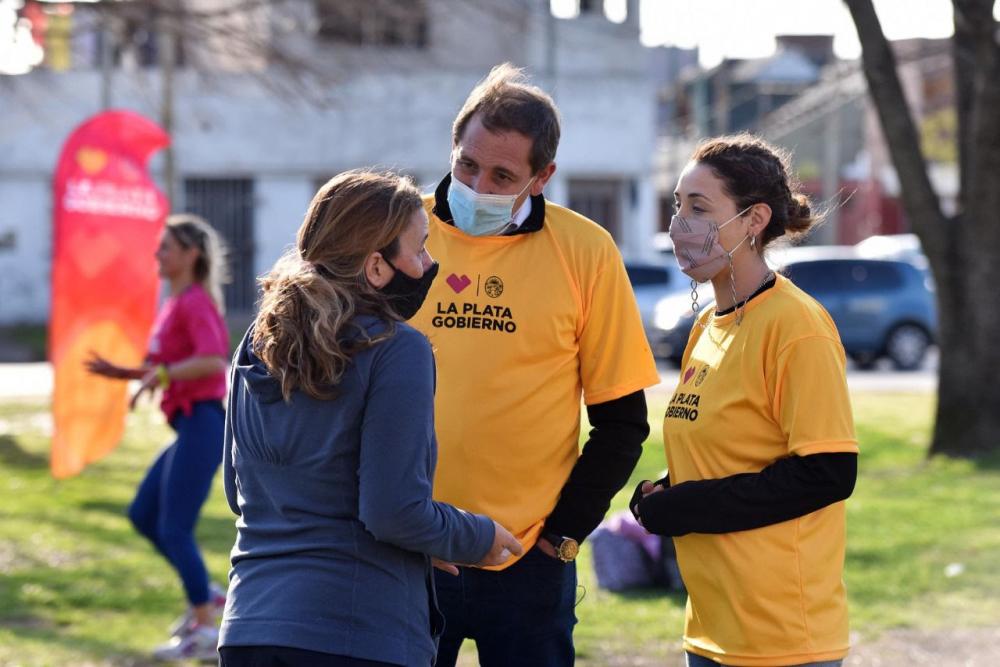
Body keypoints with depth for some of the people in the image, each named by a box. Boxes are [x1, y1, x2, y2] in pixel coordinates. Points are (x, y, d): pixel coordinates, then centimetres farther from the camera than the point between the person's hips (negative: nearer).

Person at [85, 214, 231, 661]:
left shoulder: (195, 301, -12)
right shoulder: (174, 304, 17)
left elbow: (214, 360, -26)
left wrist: (160, 374, -24)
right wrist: (123, 373, 14)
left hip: (203, 425, -10)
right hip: (190, 425, 10)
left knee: (174, 530, -6)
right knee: (143, 516, 14)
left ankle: (203, 628, 3)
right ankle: (206, 596, 19)